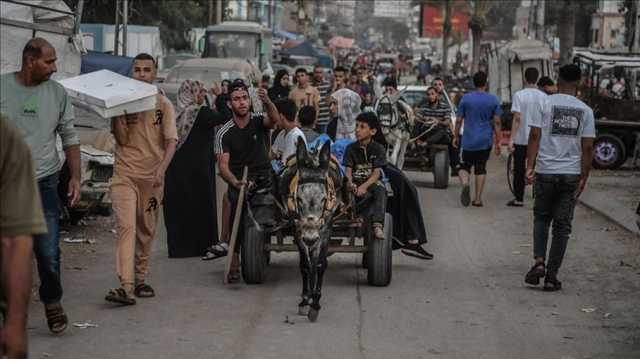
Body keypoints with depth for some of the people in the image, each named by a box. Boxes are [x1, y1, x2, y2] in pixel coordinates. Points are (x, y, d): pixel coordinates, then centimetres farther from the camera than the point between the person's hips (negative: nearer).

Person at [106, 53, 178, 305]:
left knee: (147, 230, 9)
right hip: (125, 174, -1)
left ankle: (140, 280, 22)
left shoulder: (163, 104, 4)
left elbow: (171, 141, -6)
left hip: (152, 176, 1)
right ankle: (126, 286, -22)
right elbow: (121, 139, -3)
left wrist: (162, 168, -21)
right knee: (125, 227, -14)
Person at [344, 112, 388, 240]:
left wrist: (364, 186, -25)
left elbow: (376, 172, -9)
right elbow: (348, 169, -1)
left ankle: (377, 226, -48)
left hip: (372, 181, -1)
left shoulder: (378, 149, -1)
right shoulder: (351, 148, 6)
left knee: (380, 190, -35)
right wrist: (350, 182, -24)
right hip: (356, 181, 2)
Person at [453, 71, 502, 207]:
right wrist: (498, 142, 4)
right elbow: (497, 122, -1)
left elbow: (459, 120, 0)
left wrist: (456, 136, 12)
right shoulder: (493, 100, -1)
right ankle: (478, 199, 10)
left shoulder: (466, 98, -3)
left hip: (468, 140, -1)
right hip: (485, 141, 1)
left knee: (465, 166, 8)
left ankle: (465, 184, -24)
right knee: (481, 168, 11)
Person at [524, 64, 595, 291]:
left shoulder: (545, 104, -2)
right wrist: (584, 178, 5)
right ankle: (552, 276, 5)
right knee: (562, 226, 6)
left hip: (546, 172, -1)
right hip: (571, 174, 1)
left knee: (541, 218, 16)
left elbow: (535, 136, -8)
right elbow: (587, 147, 0)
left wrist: (530, 166, -6)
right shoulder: (585, 111, 3)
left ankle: (539, 262, -3)